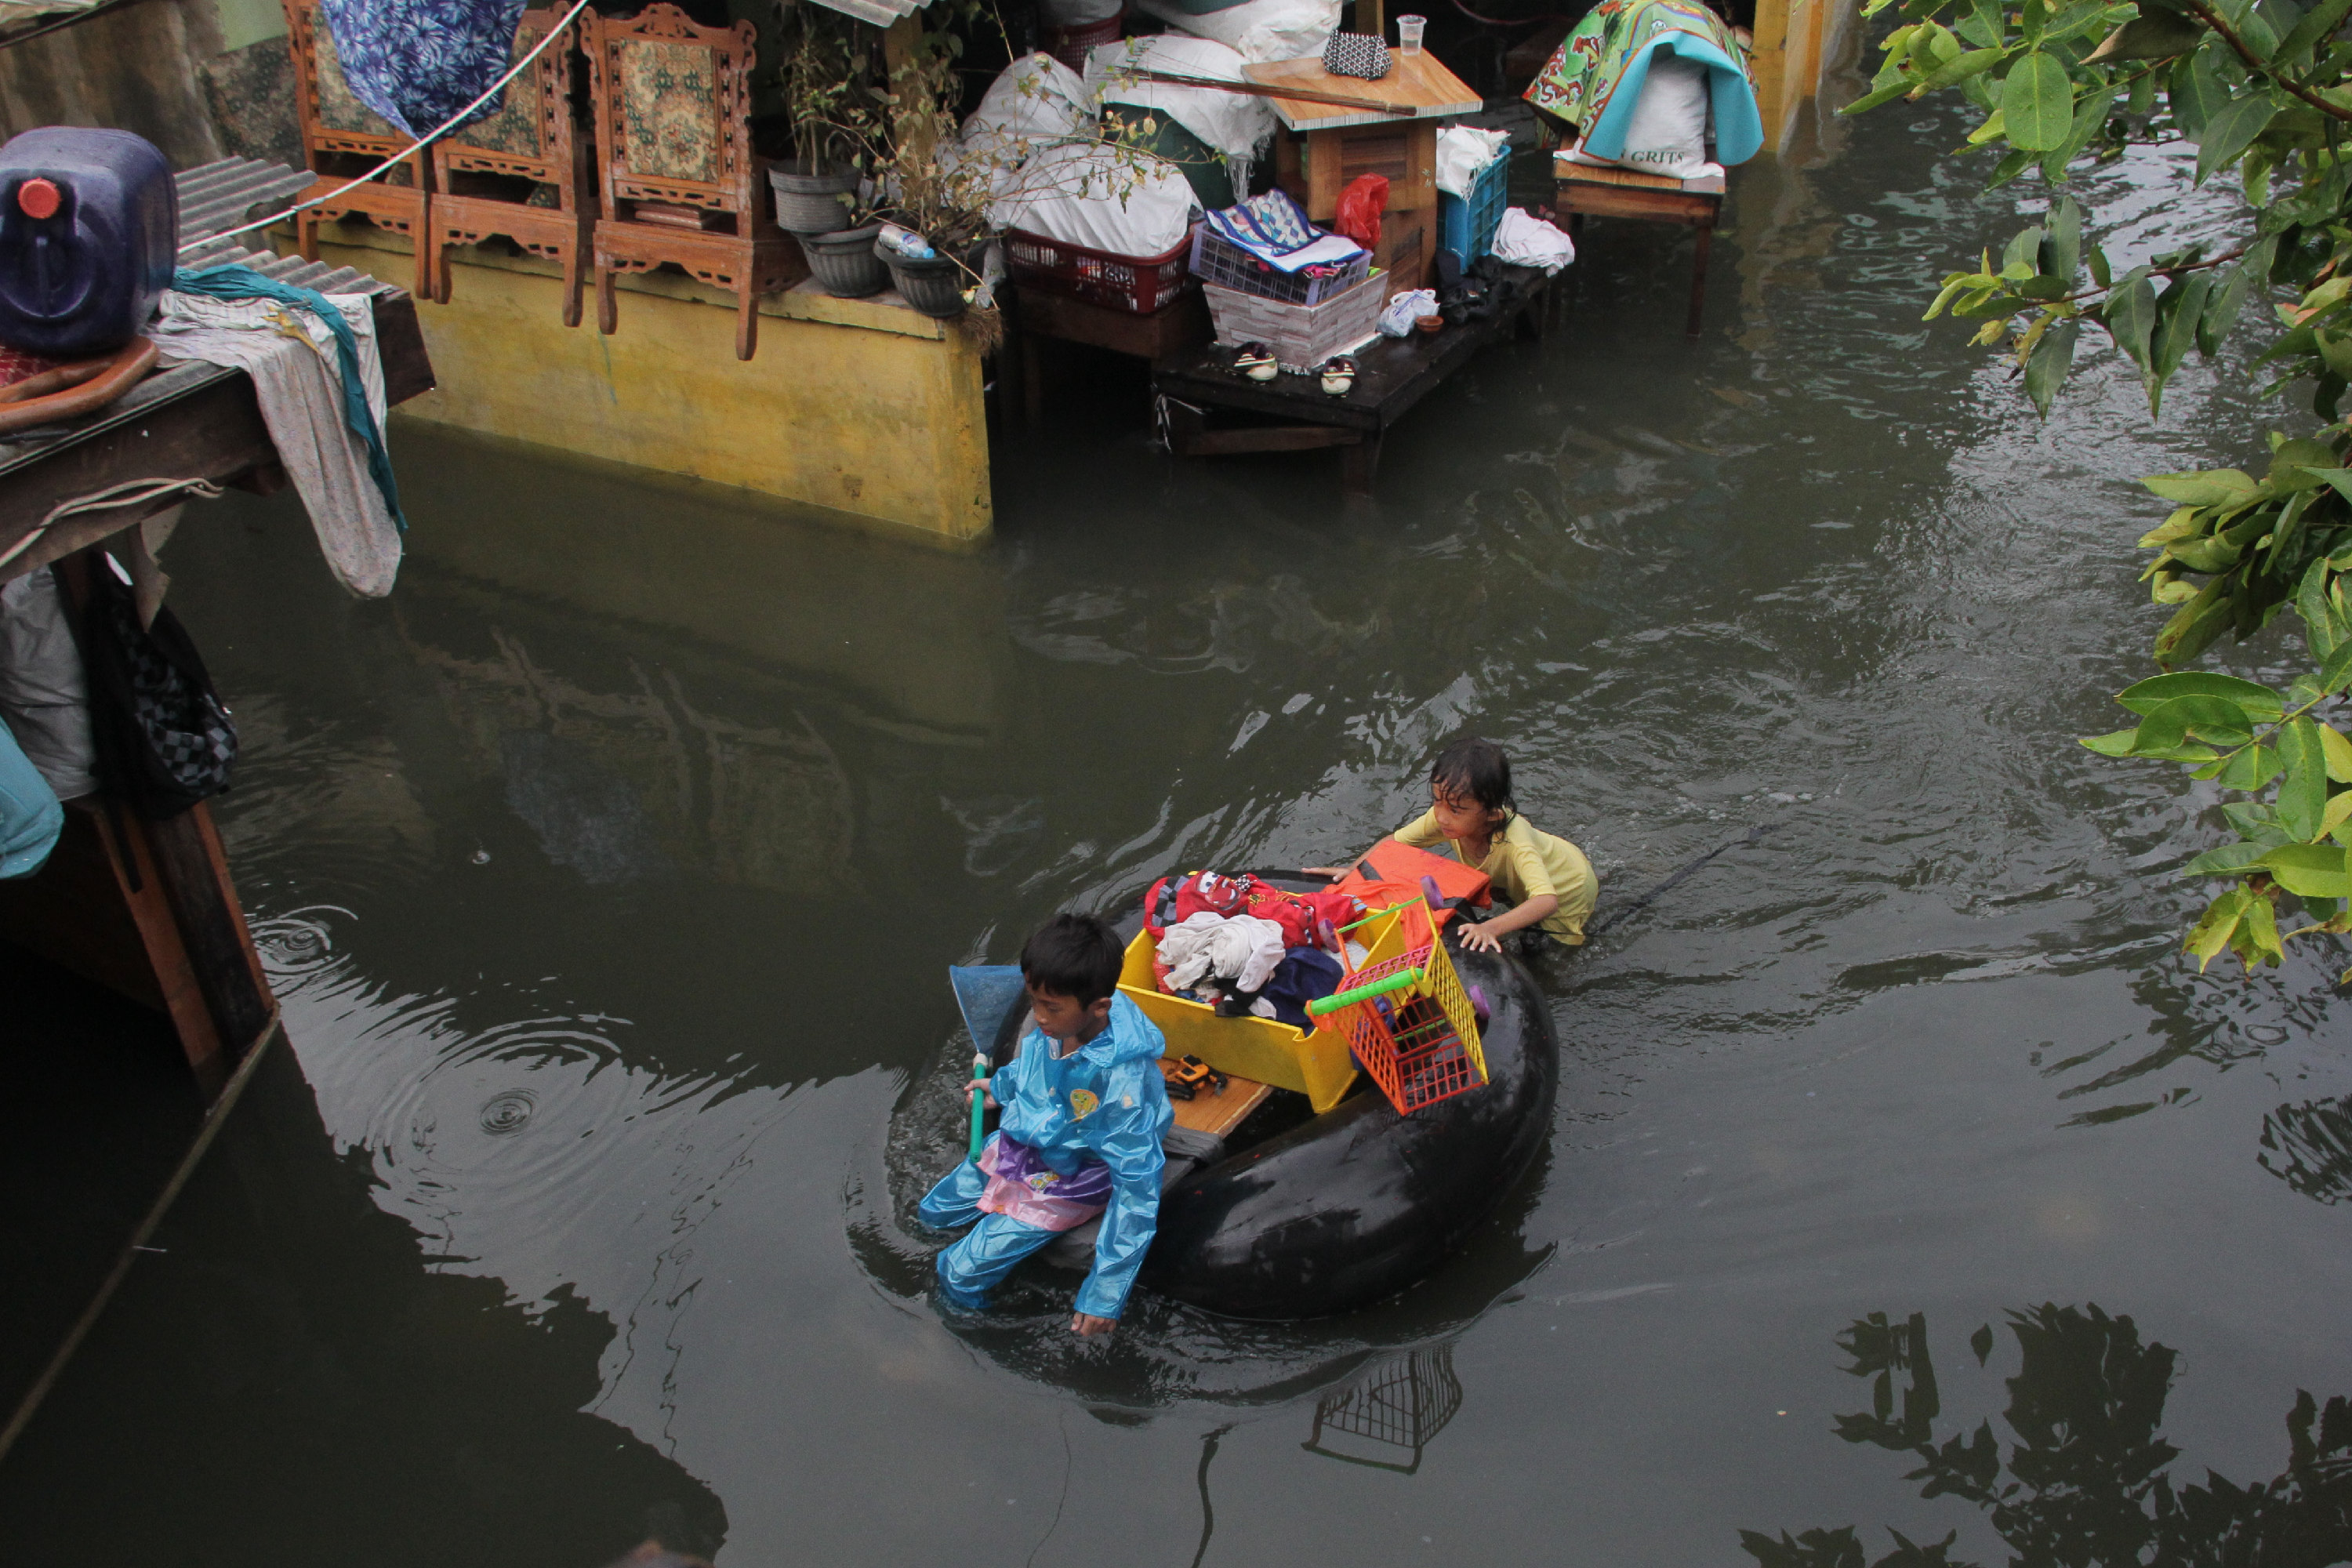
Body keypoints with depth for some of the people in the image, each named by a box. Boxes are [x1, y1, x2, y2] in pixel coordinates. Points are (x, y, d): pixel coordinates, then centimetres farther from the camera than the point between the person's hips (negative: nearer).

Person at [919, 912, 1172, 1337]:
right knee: (933, 1212, 21)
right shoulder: (1053, 1021, -20)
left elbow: (1137, 1190, -33)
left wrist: (1105, 1294, -33)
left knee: (960, 1273, -7)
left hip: (1069, 1184, -7)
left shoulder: (1123, 1085, -39)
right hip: (1019, 1142, 7)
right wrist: (1000, 1086, 24)